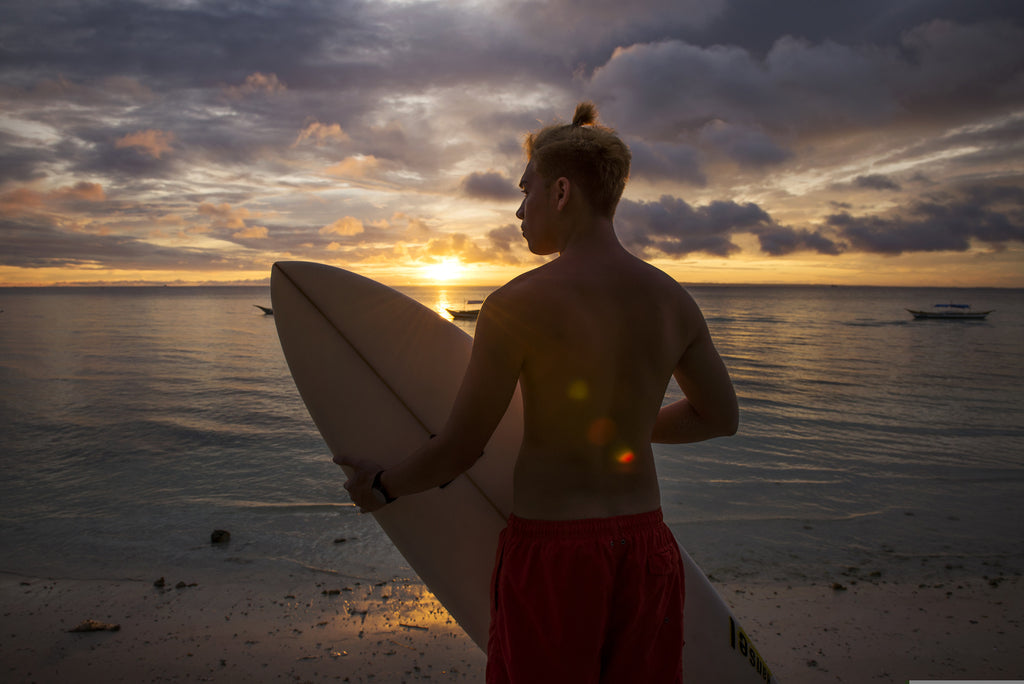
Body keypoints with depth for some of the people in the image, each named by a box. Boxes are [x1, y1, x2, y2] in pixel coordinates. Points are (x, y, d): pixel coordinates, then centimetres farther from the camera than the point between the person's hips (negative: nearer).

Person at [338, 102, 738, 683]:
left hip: (550, 553, -5)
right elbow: (721, 416, 12)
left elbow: (461, 449, -10)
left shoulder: (515, 306, -17)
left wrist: (383, 486, 9)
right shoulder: (674, 300, -1)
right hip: (646, 546, 5)